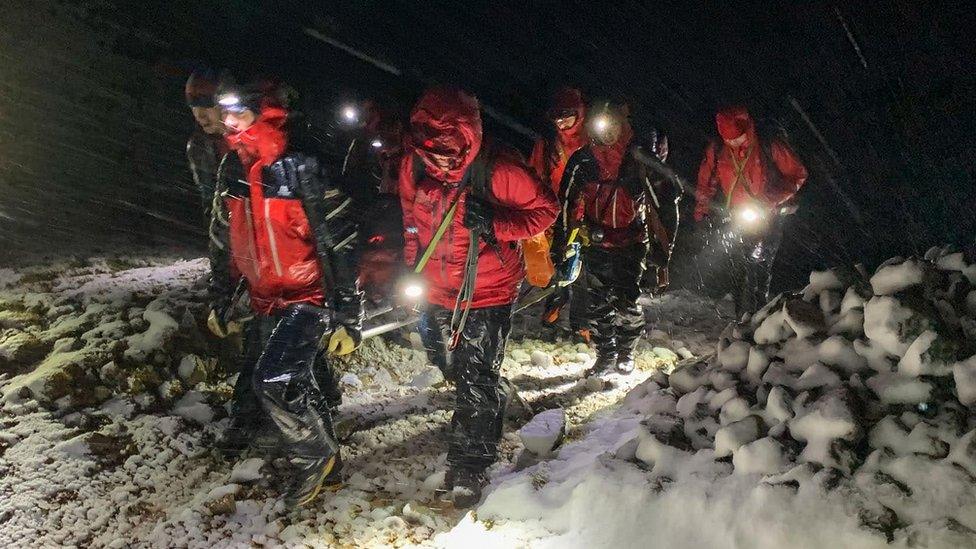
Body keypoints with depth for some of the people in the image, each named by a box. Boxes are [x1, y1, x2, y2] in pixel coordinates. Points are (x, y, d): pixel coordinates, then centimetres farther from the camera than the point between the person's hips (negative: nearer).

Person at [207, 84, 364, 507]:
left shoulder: (300, 171, -18)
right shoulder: (232, 180, 5)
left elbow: (341, 244, -18)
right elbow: (227, 246, 18)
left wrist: (348, 315, -19)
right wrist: (220, 302, 20)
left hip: (307, 299, -7)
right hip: (265, 302, 7)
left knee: (275, 380, -17)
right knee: (296, 383, 14)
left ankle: (316, 457, 7)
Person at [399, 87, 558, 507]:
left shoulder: (497, 169, -25)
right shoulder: (413, 166, -11)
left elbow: (545, 208, -15)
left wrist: (495, 224, -30)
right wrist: (414, 269, 11)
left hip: (488, 292, -5)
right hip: (438, 289, 6)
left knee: (477, 381, -2)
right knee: (450, 367, 22)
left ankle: (470, 465, 15)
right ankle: (487, 413, 51)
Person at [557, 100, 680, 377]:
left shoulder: (641, 158, -9)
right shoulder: (583, 160, -2)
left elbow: (663, 202, -4)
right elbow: (569, 202, 7)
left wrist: (661, 247, -6)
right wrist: (566, 239, 7)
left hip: (633, 242, -2)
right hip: (596, 241, 3)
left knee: (626, 301, -6)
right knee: (598, 303, 5)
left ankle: (626, 351, 18)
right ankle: (605, 354, 21)